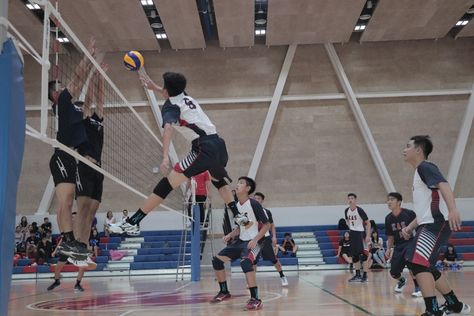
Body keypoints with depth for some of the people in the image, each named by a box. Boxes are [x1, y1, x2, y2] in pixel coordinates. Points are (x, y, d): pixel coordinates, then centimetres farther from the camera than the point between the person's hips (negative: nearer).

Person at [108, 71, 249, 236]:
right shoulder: (187, 98, 22)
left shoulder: (170, 107, 1)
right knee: (219, 179, 37)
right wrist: (154, 86, 52)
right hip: (218, 144, 8)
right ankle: (238, 216, 36)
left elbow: (168, 128, -20)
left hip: (204, 148, -8)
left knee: (167, 183, -9)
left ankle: (132, 223, -11)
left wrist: (165, 157, -32)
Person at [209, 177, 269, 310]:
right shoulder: (236, 206, 5)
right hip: (241, 240, 9)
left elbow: (267, 224, -15)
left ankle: (255, 299, -30)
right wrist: (230, 235, 0)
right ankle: (224, 292, 23)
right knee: (217, 260, 5)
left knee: (245, 262, -36)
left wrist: (255, 239, -25)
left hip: (254, 241, -8)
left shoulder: (254, 204, -17)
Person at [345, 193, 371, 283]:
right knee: (354, 255, 10)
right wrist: (351, 230, 14)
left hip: (360, 233, -6)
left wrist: (368, 236, -18)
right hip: (352, 233, 7)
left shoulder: (360, 210, -16)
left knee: (363, 254, -6)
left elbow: (368, 223, -13)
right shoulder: (346, 211, 1)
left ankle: (365, 275, -2)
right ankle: (357, 274, 20)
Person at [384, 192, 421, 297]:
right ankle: (402, 281, 39)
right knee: (393, 272, 1)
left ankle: (418, 287, -12)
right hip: (398, 246, 5)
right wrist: (389, 248, 5)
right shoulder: (388, 218, 0)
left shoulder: (409, 213, -16)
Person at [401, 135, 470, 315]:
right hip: (429, 225, 11)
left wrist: (453, 209, -43)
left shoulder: (425, 167, -6)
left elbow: (443, 185, -26)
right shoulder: (419, 173, 24)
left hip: (436, 223, -11)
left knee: (417, 262, -22)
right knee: (426, 267, 19)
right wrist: (410, 227, 22)